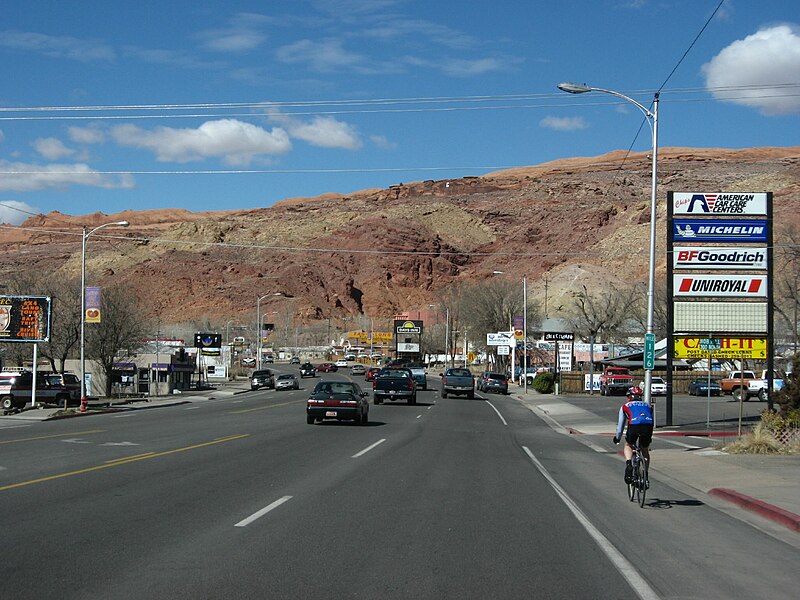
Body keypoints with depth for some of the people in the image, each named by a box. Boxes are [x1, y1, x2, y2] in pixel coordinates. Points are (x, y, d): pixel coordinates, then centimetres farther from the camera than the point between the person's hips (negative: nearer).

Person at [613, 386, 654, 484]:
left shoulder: (625, 406, 29)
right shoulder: (648, 406, 36)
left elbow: (620, 424, 36)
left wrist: (617, 438, 52)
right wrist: (650, 438, 60)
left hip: (634, 425, -2)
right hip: (648, 426, 2)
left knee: (628, 446, 26)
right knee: (645, 450, 26)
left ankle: (628, 464, -1)